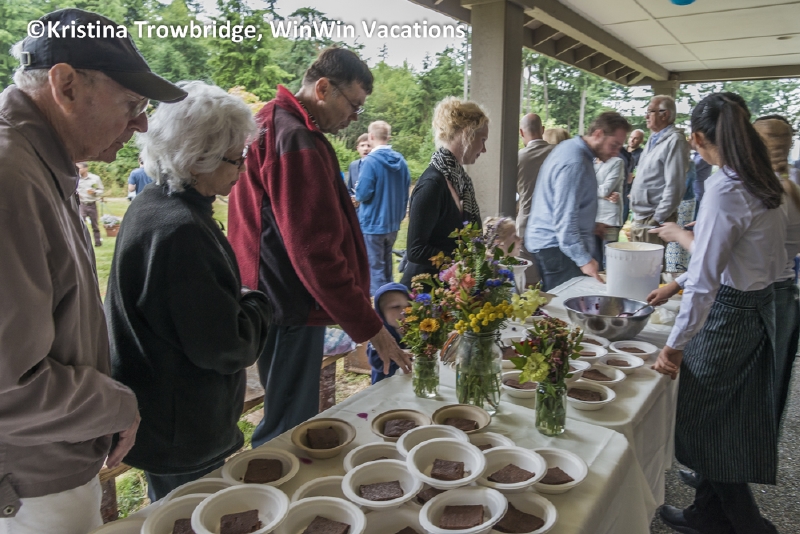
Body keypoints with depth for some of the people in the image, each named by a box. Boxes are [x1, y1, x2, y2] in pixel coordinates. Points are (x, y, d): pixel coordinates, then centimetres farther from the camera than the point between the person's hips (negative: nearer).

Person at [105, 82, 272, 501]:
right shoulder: (179, 231, -30)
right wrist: (257, 304, -10)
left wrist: (240, 301, 2)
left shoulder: (152, 204, 3)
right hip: (182, 436, -9)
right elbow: (225, 347, -28)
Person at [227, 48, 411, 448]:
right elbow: (316, 251, -25)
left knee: (288, 420, 21)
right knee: (289, 431, 2)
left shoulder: (272, 125, 15)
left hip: (280, 303, 10)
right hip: (292, 310, -10)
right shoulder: (296, 141, -19)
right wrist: (370, 328, -21)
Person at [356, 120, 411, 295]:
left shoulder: (370, 161, -18)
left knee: (375, 269, 1)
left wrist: (357, 195, 2)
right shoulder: (401, 161, 4)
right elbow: (405, 193, 11)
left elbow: (363, 194, -19)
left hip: (372, 223, -7)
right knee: (386, 265, 19)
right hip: (392, 222, 7)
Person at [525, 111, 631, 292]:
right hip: (555, 248, -10)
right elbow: (564, 220, -24)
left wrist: (589, 227, 19)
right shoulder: (574, 163, -20)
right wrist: (584, 260, -24)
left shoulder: (571, 147, 13)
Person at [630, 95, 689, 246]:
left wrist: (657, 220, -17)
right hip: (639, 218, 8)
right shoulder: (653, 140, 14)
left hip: (653, 221, -8)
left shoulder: (674, 141, -13)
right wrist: (636, 217, 17)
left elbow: (674, 187, -18)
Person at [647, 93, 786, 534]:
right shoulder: (761, 183, 4)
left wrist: (675, 344, -17)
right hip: (756, 306, 9)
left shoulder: (725, 189, -24)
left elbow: (705, 279, -24)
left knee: (711, 426, 10)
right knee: (725, 421, 20)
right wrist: (675, 284, 20)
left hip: (728, 315, -9)